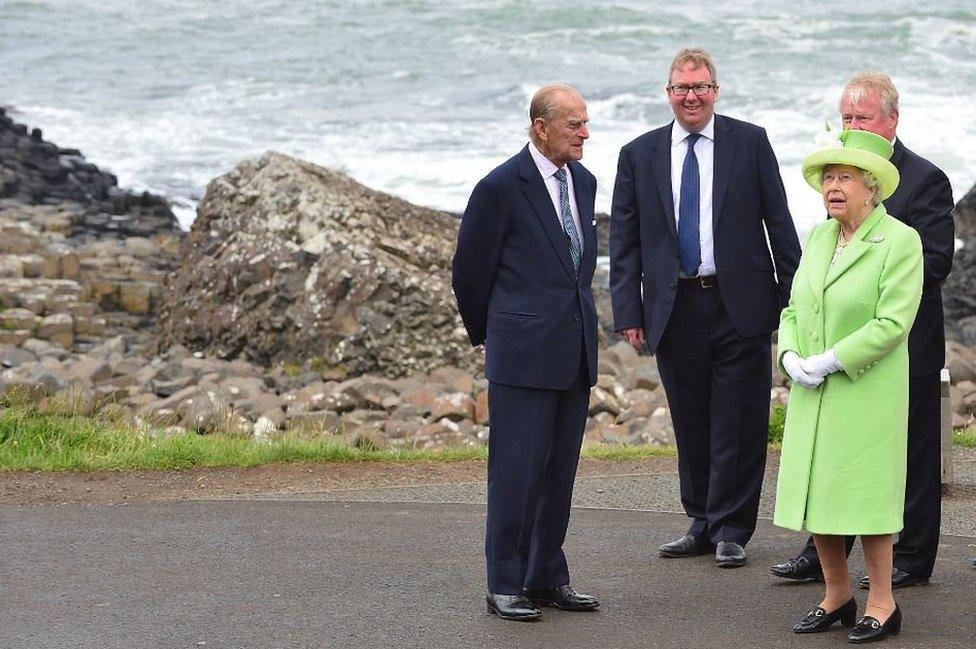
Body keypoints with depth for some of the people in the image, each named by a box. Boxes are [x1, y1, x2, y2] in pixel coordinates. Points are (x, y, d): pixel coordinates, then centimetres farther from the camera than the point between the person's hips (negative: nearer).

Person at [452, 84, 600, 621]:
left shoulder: (583, 181, 13)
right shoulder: (502, 187, -10)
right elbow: (470, 268, -2)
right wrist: (485, 331, 9)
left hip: (574, 350, 7)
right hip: (523, 352, -7)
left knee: (560, 468, 10)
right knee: (517, 468, -4)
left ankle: (547, 577, 18)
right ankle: (505, 586, 1)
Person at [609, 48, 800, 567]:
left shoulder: (750, 143, 2)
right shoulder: (639, 155, 7)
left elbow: (779, 222, 3)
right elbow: (623, 240, 6)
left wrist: (792, 298, -1)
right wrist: (628, 311, -2)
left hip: (739, 307, -2)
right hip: (674, 309, 2)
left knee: (738, 425, 0)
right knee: (690, 426, 10)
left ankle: (730, 530, 10)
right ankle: (702, 524, 22)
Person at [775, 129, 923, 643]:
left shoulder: (900, 242, -9)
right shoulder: (818, 237, 11)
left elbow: (892, 323, -16)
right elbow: (794, 309, 15)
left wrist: (830, 361, -18)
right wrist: (790, 356, -4)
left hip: (867, 394, -6)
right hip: (812, 396, 6)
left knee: (865, 495, -3)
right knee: (815, 494, 8)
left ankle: (882, 606, 8)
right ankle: (837, 597, 21)